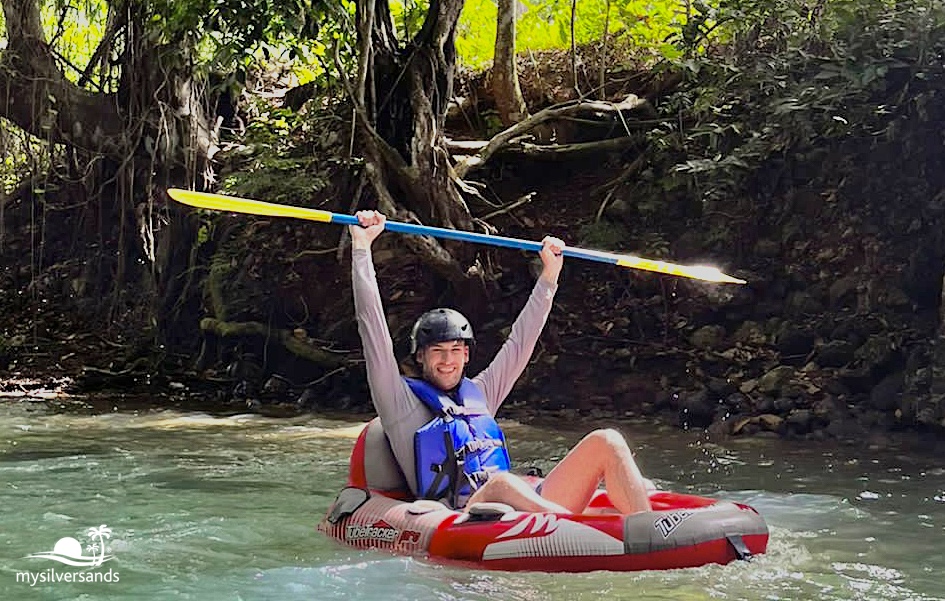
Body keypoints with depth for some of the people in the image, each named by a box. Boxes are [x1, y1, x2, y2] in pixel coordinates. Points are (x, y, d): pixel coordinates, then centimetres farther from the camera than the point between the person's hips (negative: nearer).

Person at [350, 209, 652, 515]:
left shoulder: (479, 393, 28)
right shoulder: (403, 402, 12)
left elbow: (520, 342, 33)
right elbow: (374, 332, 4)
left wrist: (549, 275, 34)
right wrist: (362, 247, 1)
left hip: (529, 510, 6)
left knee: (605, 442, -12)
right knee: (502, 483, -40)